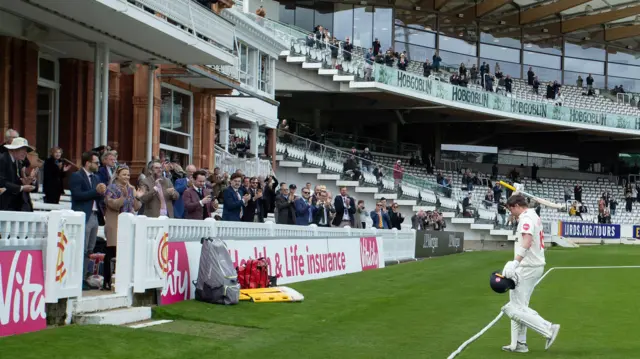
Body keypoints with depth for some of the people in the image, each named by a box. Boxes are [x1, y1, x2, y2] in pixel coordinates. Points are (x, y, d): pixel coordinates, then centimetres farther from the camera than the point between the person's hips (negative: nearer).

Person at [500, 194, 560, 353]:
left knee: (515, 309, -11)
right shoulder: (534, 216, 14)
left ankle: (548, 329, -13)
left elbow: (527, 241, -36)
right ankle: (519, 344, 22)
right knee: (518, 306, 18)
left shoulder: (526, 218, -18)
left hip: (527, 268, -11)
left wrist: (515, 262, -45)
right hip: (536, 266, 11)